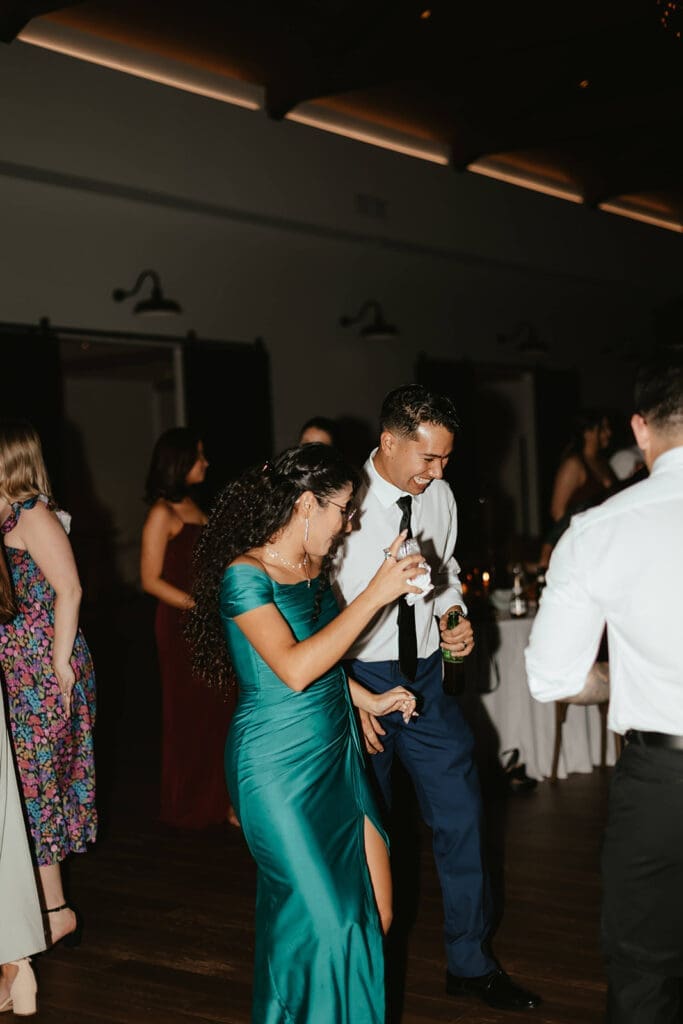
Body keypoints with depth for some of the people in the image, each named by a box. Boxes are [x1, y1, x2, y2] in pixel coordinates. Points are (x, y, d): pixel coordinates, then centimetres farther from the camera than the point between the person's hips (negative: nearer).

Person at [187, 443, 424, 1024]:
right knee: (324, 920, -2)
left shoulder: (313, 569, 10)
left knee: (375, 914, 8)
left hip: (337, 756, 8)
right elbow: (293, 669, -26)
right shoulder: (245, 574, -15)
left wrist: (370, 699, 14)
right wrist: (375, 594, -24)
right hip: (281, 765, -8)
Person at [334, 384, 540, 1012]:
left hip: (426, 678, 5)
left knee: (461, 815, 7)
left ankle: (471, 964, 25)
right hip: (358, 682, -5)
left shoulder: (439, 497, 0)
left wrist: (454, 617, -2)